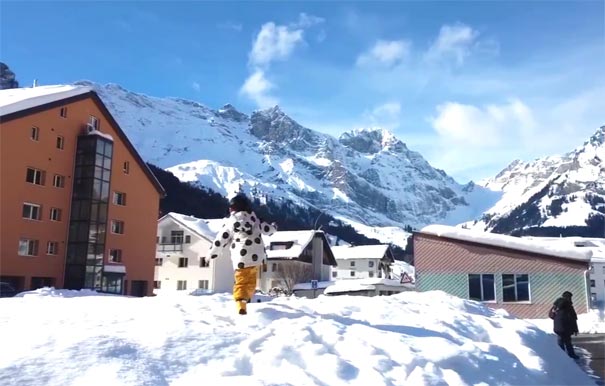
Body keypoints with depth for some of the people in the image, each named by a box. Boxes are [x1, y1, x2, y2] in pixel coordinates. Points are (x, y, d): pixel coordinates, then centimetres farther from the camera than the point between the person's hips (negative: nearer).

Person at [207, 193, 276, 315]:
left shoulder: (230, 222, -2)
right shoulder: (254, 218, 7)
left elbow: (220, 240, 2)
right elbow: (267, 229, 16)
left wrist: (212, 253, 18)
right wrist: (273, 227, 41)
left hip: (241, 259, -4)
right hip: (256, 256, 4)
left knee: (241, 282, -2)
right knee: (251, 281, 23)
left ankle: (241, 304, -22)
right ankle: (246, 299, 36)